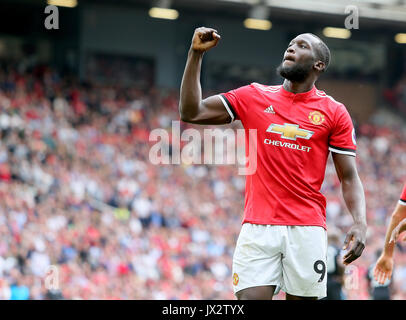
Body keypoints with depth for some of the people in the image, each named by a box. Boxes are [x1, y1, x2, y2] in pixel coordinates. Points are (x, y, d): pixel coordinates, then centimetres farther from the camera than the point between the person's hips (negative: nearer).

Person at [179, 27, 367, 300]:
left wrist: (360, 223, -12)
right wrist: (196, 54, 2)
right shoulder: (254, 97, 11)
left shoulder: (335, 113, 6)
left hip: (307, 229, 0)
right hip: (258, 226, 1)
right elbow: (191, 112, 8)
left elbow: (349, 178, 5)